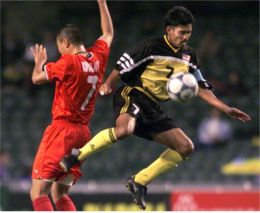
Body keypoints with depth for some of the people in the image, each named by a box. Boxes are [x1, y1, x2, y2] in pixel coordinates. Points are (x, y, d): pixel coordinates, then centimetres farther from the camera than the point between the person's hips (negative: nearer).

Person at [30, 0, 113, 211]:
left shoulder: (68, 62, -14)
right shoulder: (98, 57, 5)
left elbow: (37, 78, -2)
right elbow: (108, 33, 25)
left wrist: (39, 62, 18)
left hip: (62, 128, -8)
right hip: (83, 132, 8)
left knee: (38, 192, -8)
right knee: (59, 192, 15)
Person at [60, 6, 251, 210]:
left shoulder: (189, 57, 10)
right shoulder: (150, 47, -9)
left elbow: (201, 88, 13)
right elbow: (122, 67, -5)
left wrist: (225, 108, 6)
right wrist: (108, 85, -18)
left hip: (153, 108, 7)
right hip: (133, 95, -7)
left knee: (185, 147, -2)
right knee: (123, 129, -39)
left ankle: (139, 182, 4)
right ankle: (77, 156, -22)